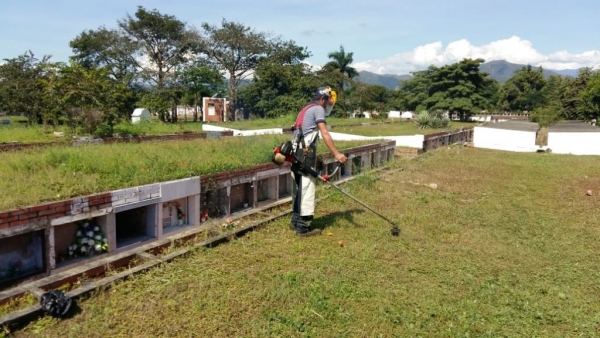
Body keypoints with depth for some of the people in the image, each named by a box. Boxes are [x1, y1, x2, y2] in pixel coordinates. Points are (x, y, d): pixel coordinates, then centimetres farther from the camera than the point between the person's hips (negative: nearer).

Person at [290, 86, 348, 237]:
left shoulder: (306, 109, 25)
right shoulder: (317, 109, -3)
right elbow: (324, 134, -16)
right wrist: (336, 153, -22)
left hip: (297, 152, 10)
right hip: (306, 153, -9)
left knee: (299, 188, 15)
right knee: (307, 188, -6)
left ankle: (296, 221, 24)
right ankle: (303, 227, -3)